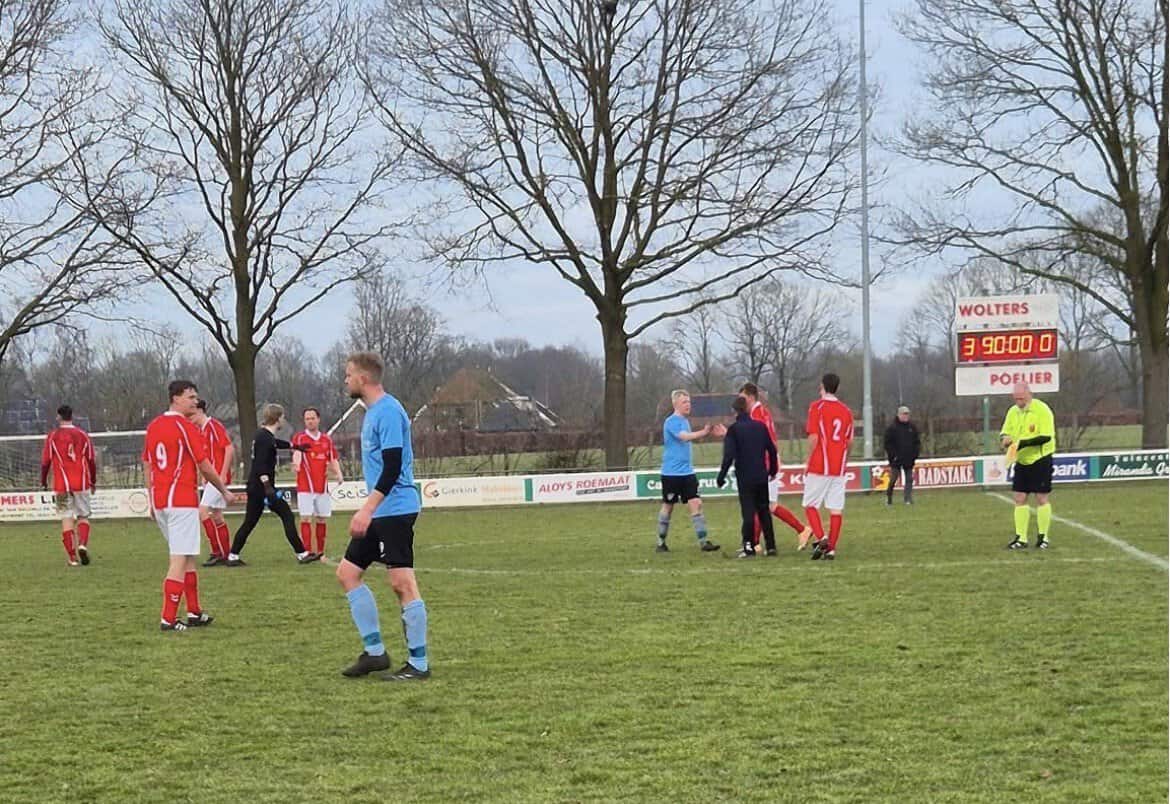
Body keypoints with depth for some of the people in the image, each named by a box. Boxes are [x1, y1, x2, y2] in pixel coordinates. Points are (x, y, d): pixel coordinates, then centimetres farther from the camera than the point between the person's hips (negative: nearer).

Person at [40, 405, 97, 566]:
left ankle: (72, 557, -2)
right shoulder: (83, 435, 4)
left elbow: (45, 461, -1)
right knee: (83, 516, 12)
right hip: (82, 483, 1)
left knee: (67, 519, 2)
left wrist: (43, 482, 11)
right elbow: (91, 461, 6)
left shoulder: (52, 436, -1)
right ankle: (83, 545, -13)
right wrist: (93, 482, 18)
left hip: (61, 485, -1)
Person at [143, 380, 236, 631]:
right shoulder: (186, 427, -11)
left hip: (159, 500, 8)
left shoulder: (153, 426, 11)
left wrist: (152, 503, 20)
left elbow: (147, 466, 15)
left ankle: (195, 613, 22)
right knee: (180, 560, -6)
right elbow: (205, 467, -9)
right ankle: (168, 619, -8)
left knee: (187, 557, 18)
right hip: (182, 501, -8)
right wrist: (225, 492, 4)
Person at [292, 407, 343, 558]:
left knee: (321, 519, 7)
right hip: (305, 487, -4)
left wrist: (338, 473, -4)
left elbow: (333, 460, 16)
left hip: (323, 487, 4)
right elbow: (297, 453, -20)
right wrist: (296, 462, -44)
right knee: (306, 518, -8)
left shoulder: (327, 440, 12)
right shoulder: (299, 438, -2)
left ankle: (320, 552, 15)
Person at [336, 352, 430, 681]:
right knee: (347, 573, 11)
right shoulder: (372, 412, 16)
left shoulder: (388, 411, -15)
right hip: (379, 513, 11)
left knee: (402, 583, -8)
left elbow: (392, 467, -22)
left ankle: (419, 664, -3)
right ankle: (375, 651, 14)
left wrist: (367, 509, -25)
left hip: (395, 510, -11)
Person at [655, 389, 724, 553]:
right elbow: (685, 437, -31)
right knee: (668, 506, 3)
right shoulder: (672, 422, -14)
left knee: (696, 504, -4)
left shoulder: (684, 421, 12)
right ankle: (661, 543, 16)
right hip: (671, 472, -7)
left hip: (687, 472, 7)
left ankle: (703, 542, -7)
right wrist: (705, 432, -42)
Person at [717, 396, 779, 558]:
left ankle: (749, 548, -5)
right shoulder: (760, 426, 5)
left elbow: (729, 455, -14)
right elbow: (772, 449, 9)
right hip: (762, 477, 4)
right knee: (764, 511, 13)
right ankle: (770, 546, 12)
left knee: (748, 512, -1)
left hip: (745, 478, -4)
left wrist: (721, 477, -6)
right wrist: (773, 470, 23)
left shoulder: (734, 429, -9)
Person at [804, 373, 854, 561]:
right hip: (839, 468, 4)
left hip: (819, 466, -4)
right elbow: (850, 441, 12)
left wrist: (808, 462, -5)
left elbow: (813, 437, -13)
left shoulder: (817, 407, -6)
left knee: (811, 505, 5)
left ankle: (821, 538, -14)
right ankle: (831, 548, 2)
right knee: (836, 509, 4)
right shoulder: (846, 410, 10)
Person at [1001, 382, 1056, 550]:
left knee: (1041, 498, -1)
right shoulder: (1013, 412, 8)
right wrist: (1005, 438, -15)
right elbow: (1005, 431, 10)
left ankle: (1043, 537, 9)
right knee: (1019, 498, 2)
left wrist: (1023, 442, -27)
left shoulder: (1042, 410, -14)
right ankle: (1021, 538, 6)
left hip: (1041, 460, -6)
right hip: (1021, 461, 6)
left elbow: (1046, 436, -21)